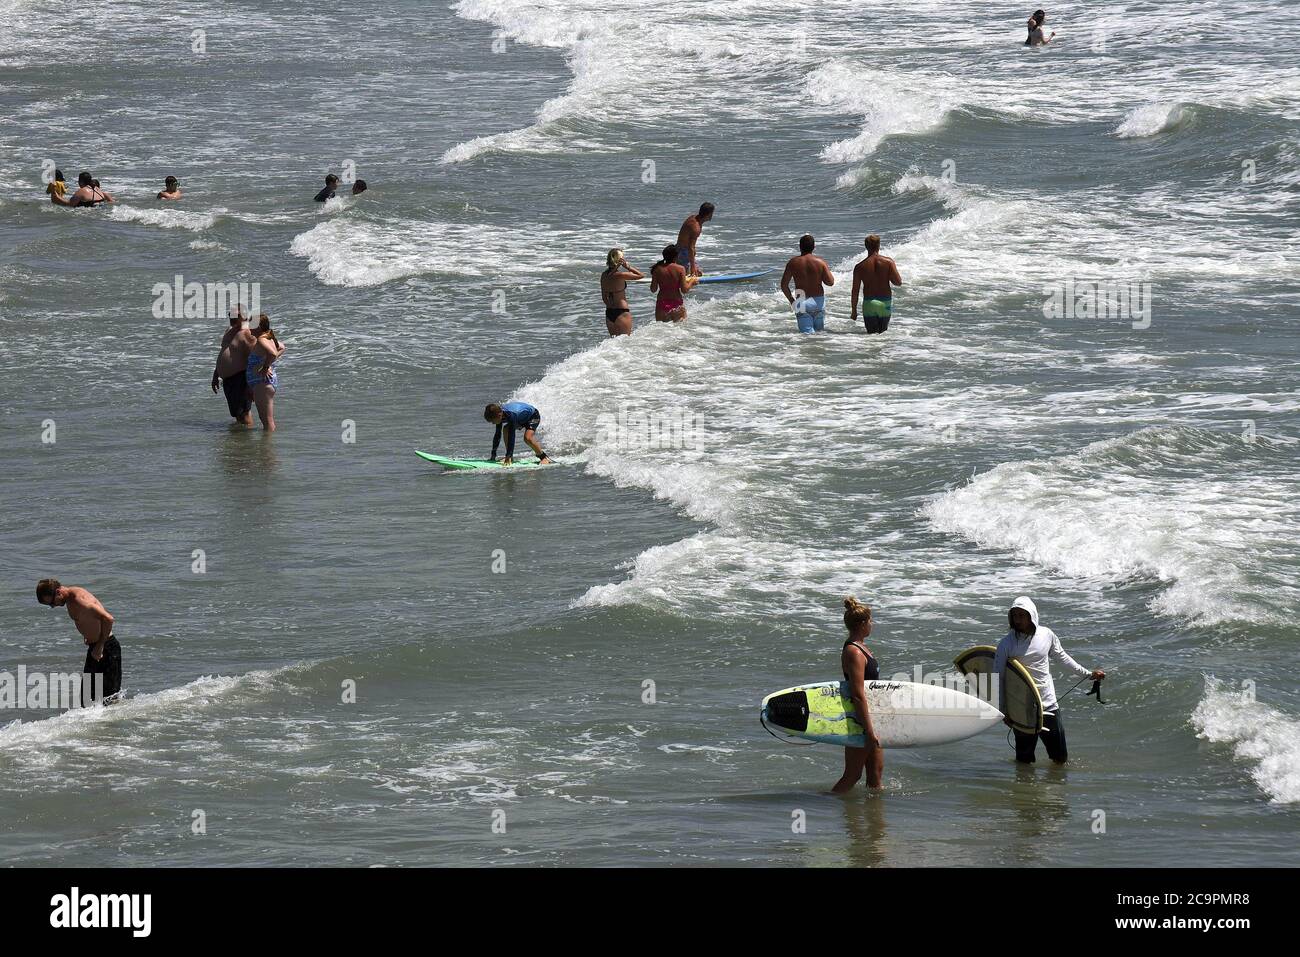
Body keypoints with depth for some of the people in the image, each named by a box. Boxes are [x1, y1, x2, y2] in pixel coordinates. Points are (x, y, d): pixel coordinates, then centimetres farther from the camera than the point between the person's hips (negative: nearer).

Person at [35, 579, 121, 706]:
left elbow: (108, 619, -31)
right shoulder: (69, 599, 5)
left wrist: (100, 646, -23)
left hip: (107, 647, -10)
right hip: (94, 647, 10)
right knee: (87, 696, 9)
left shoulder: (80, 600, -25)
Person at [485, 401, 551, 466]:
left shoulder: (511, 415, -41)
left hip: (533, 416, -8)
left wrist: (508, 456, -44)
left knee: (527, 438, -29)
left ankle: (544, 457, -9)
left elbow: (511, 436, -43)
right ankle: (510, 457, -6)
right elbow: (497, 435, -10)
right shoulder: (500, 413, -18)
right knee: (506, 429, -15)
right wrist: (493, 454, -9)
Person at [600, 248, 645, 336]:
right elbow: (641, 275, -12)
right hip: (622, 312, -7)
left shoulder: (604, 275, 4)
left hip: (609, 313, 7)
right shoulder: (619, 275, -18)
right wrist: (628, 267, -11)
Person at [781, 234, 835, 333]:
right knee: (819, 331, 15)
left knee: (807, 332, -5)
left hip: (801, 302, -1)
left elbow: (784, 285, 0)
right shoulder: (820, 262, -5)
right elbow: (830, 282, -4)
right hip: (818, 301, 1)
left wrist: (791, 300, 12)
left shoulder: (793, 263, -2)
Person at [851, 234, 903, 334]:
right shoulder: (888, 262, -5)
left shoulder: (859, 267, -4)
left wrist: (854, 310, 8)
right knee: (883, 332, 16)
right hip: (885, 303, 1)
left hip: (869, 304, -1)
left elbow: (855, 291, -1)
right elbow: (898, 282, -5)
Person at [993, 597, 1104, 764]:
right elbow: (998, 677, -4)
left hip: (1048, 704, 3)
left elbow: (1062, 657, 17)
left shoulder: (1046, 635, 0)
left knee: (1060, 759, 7)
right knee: (1025, 762, 3)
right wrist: (1002, 710, -6)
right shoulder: (1007, 643, -9)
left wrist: (1087, 674, 20)